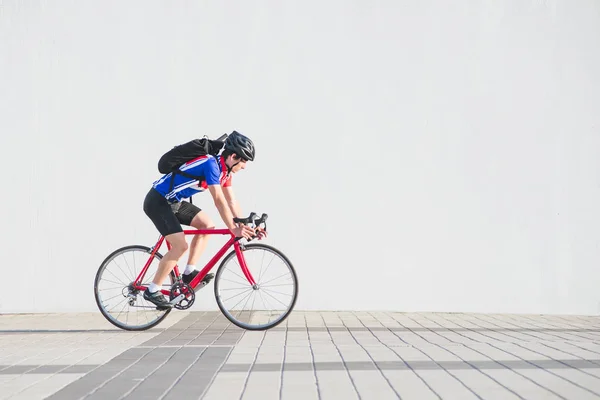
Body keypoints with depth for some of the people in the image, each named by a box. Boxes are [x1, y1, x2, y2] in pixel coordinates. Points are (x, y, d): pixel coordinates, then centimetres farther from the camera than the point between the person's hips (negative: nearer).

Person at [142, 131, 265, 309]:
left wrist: (246, 225, 0)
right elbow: (219, 200, -29)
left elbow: (231, 201, 7)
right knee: (181, 246, -16)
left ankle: (189, 273, 9)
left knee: (207, 225, 5)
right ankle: (152, 291, -6)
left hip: (174, 201, 10)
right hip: (157, 201, -10)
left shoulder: (224, 169, 5)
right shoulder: (212, 164, -24)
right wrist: (233, 229, -28)